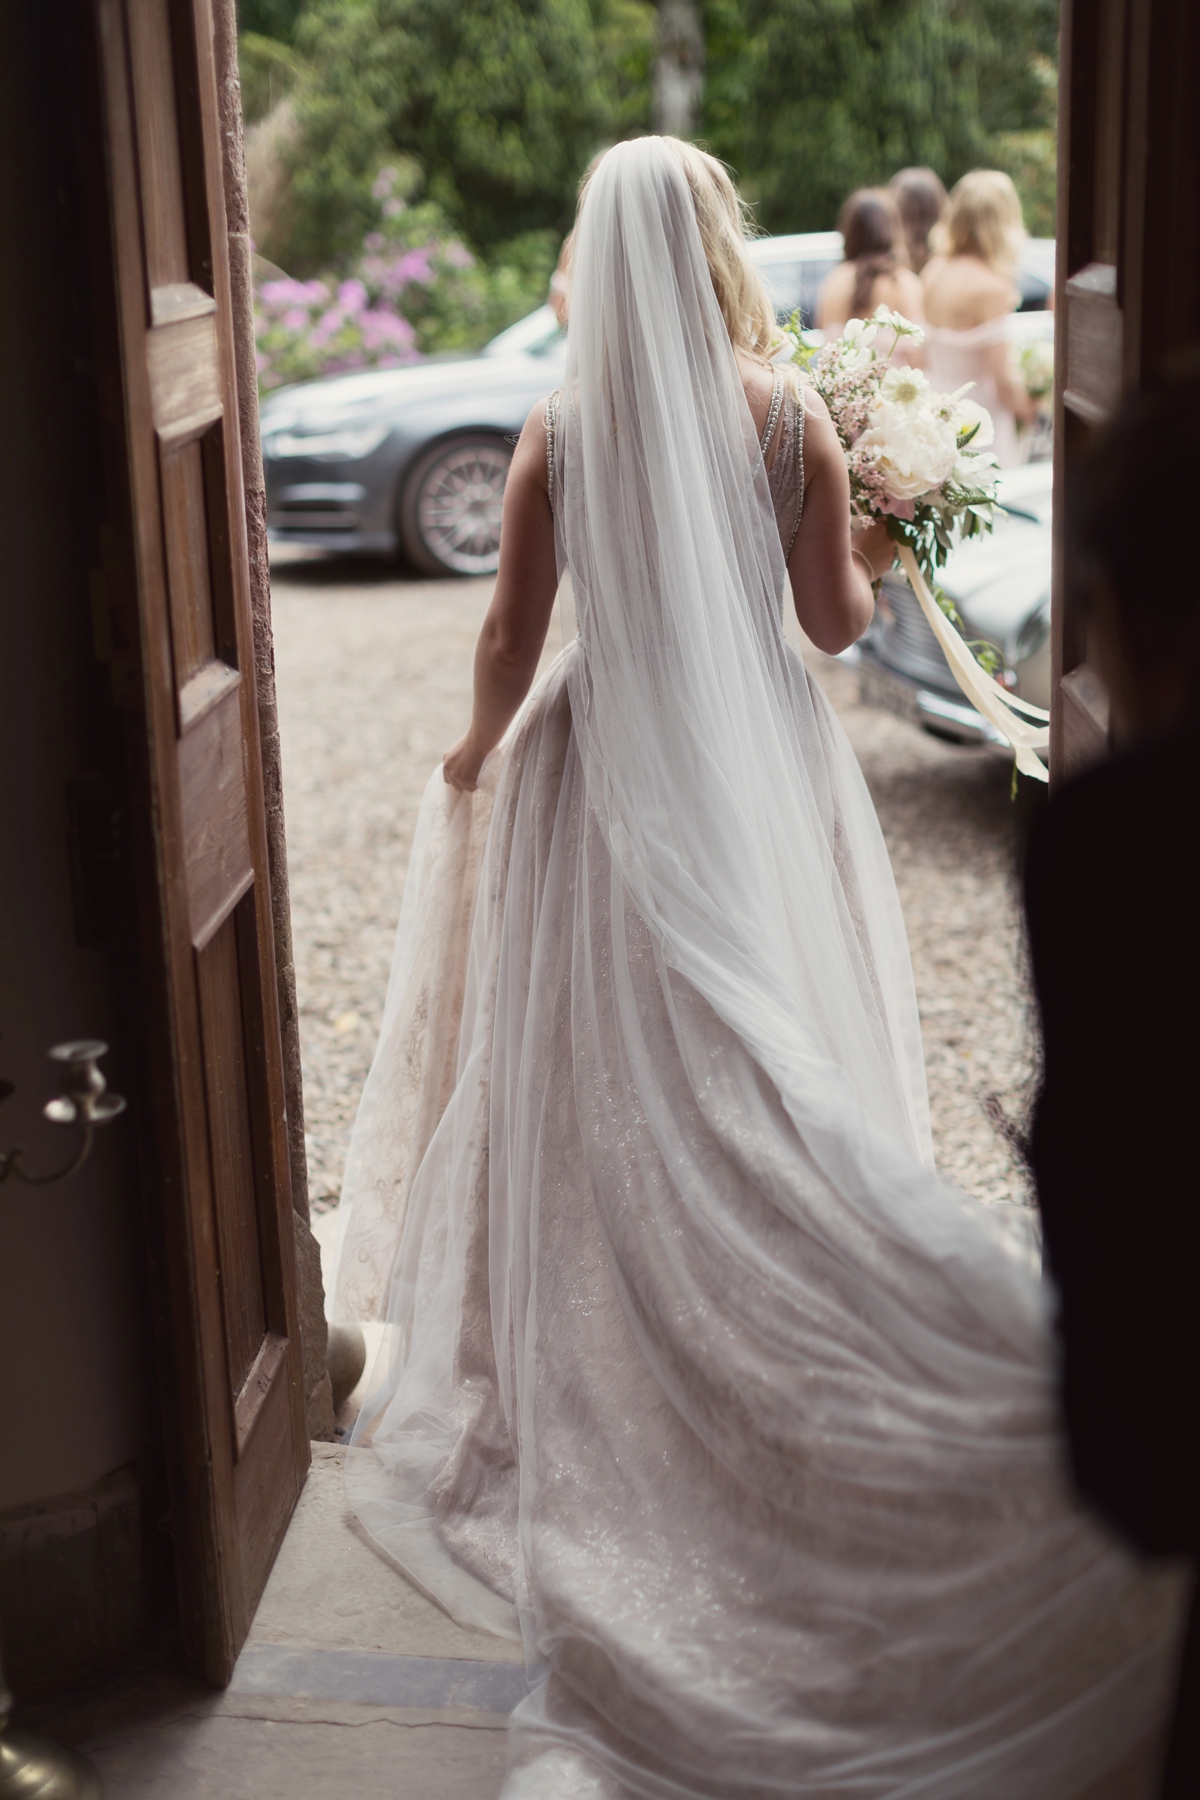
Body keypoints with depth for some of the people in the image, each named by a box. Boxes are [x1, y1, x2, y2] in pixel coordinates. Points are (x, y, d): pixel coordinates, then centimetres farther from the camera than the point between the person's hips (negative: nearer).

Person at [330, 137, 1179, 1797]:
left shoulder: (560, 430, -7)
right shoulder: (785, 415, -6)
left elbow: (511, 641, -3)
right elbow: (836, 618, -1)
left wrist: (481, 750, 16)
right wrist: (879, 558, 22)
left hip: (607, 776, 0)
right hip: (759, 771, 0)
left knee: (612, 1069, 11)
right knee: (780, 1062, 11)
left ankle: (603, 1353, 22)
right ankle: (794, 1315, 19)